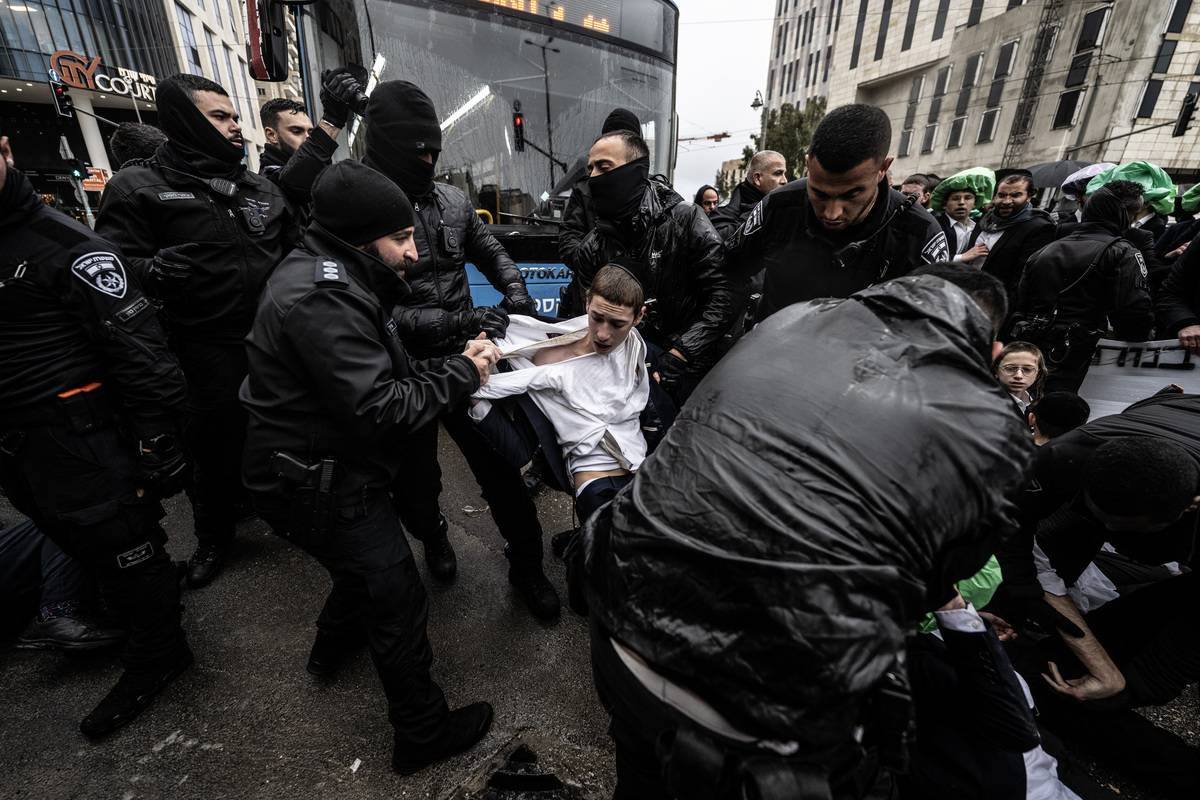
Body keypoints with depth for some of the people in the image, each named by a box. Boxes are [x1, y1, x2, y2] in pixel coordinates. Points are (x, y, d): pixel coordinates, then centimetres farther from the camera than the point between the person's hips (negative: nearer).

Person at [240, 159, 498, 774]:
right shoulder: (322, 299, -27)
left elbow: (379, 375, 6)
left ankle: (333, 647, 57)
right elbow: (379, 411, -31)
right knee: (399, 601, 2)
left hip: (322, 463, 10)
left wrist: (455, 362, -6)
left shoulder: (331, 278, 5)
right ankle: (424, 734, 23)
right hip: (317, 484, -10)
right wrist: (461, 372, -20)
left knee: (368, 556, 31)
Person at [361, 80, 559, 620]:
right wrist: (459, 321, -26)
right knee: (416, 479, 18)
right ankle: (433, 538, 52)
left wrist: (514, 290, -2)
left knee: (500, 465, 8)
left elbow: (491, 251, 18)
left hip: (464, 359, 3)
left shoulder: (453, 200, 3)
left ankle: (526, 565, 28)